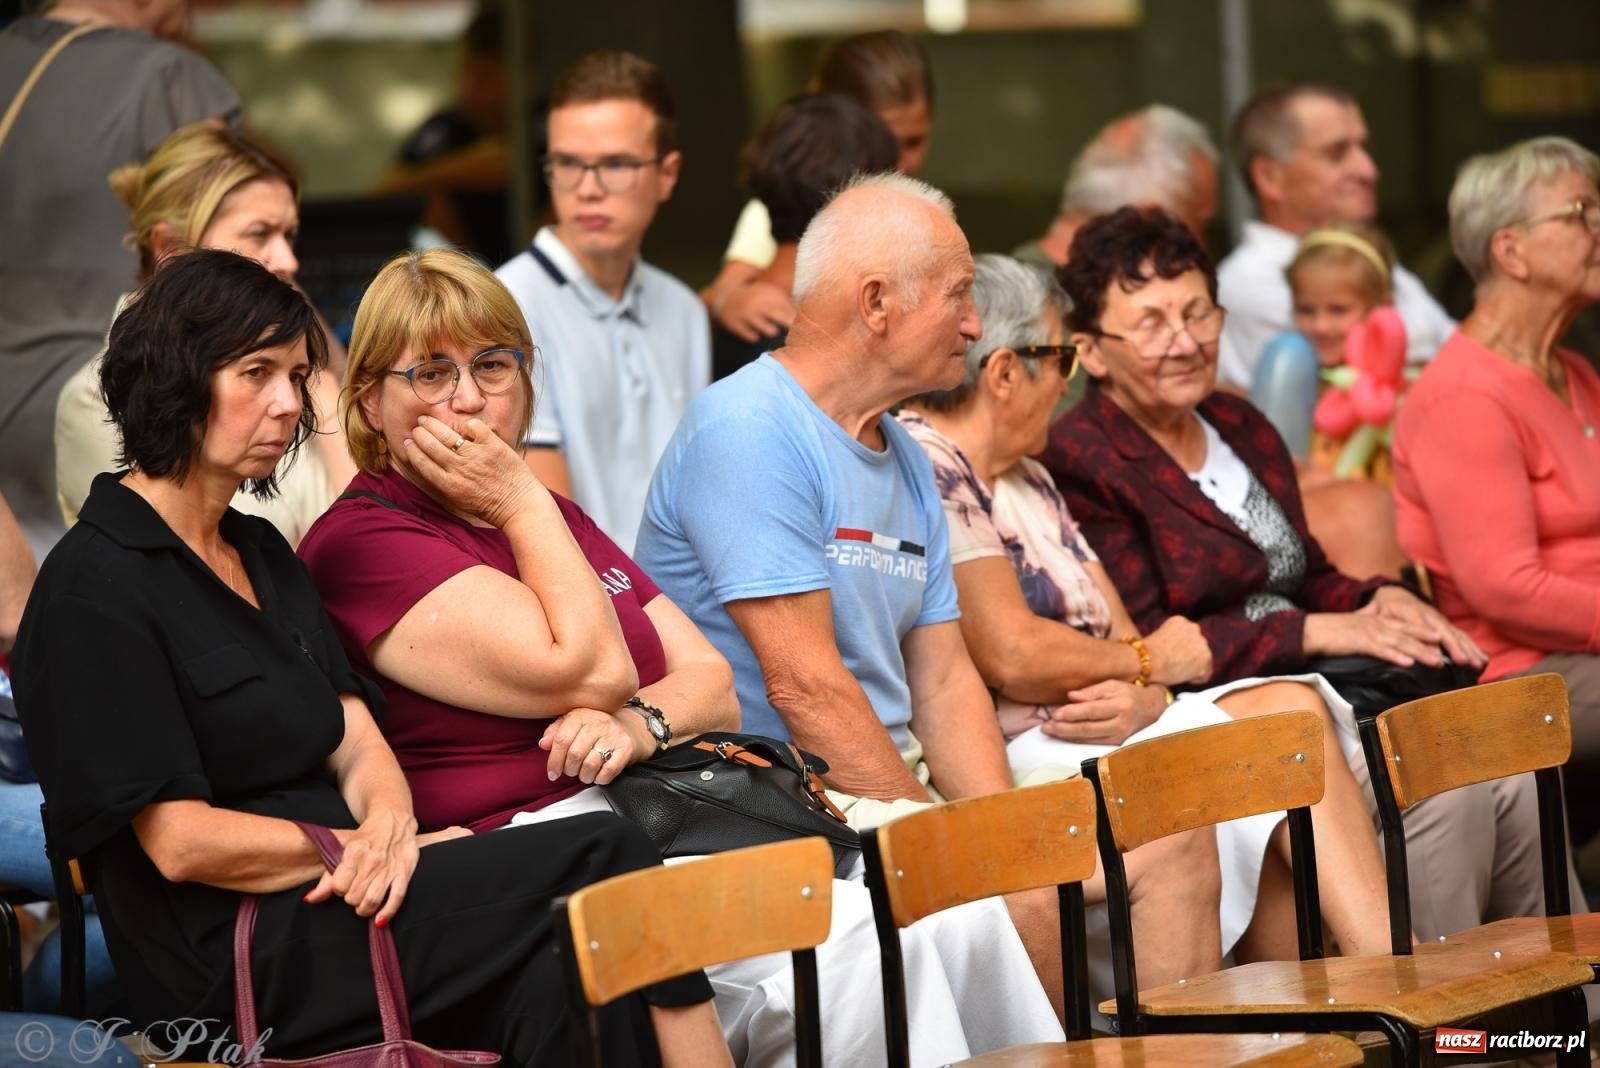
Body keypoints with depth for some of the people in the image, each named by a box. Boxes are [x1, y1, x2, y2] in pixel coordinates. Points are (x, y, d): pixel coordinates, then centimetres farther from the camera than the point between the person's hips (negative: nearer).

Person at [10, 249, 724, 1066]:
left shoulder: (263, 554, 21)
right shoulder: (95, 586, -6)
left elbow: (359, 745, 12)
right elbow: (181, 841, -12)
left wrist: (388, 825, -10)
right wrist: (358, 849, -9)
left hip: (337, 903, 7)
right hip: (231, 960, -7)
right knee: (604, 860, -20)